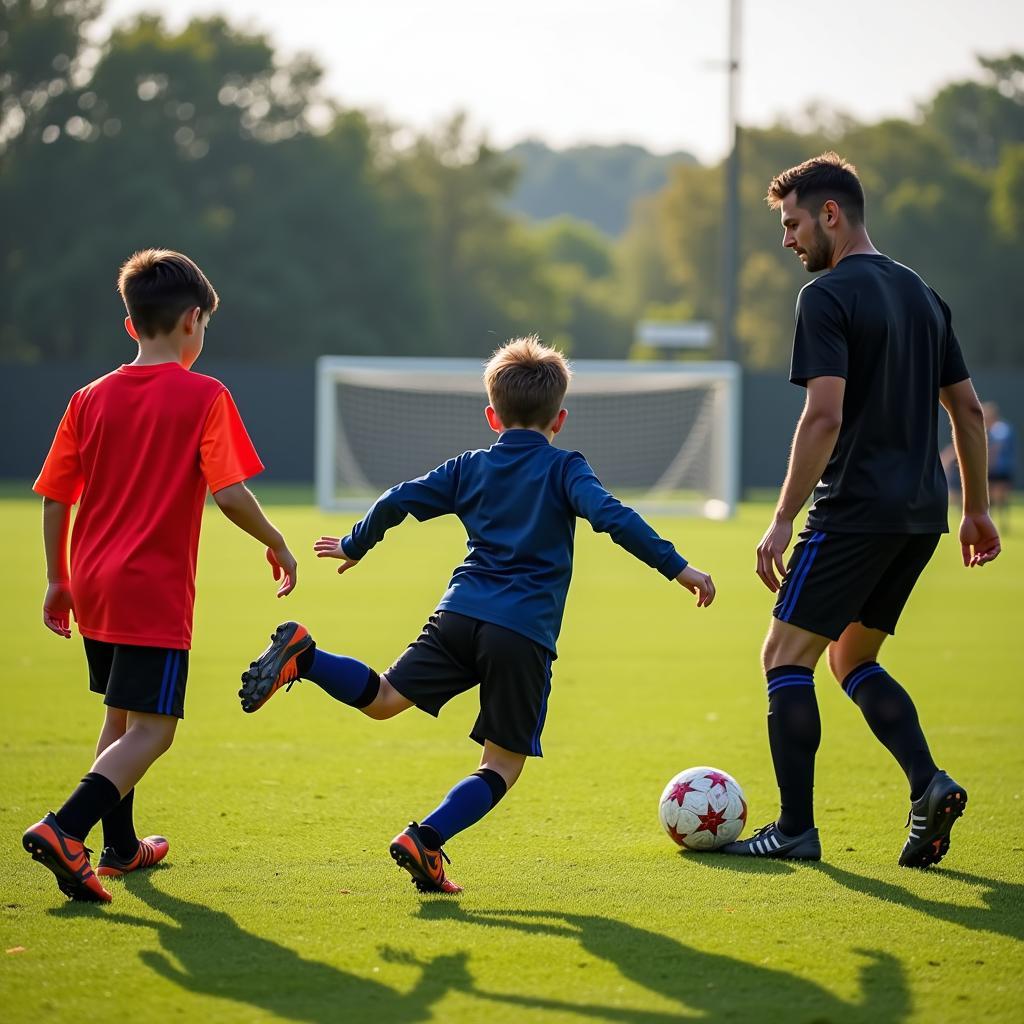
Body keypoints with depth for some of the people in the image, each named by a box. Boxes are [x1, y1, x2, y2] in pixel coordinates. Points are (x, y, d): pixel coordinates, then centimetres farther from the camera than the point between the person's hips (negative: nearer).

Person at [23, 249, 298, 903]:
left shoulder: (91, 399, 7)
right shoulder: (204, 397, -8)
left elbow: (54, 499, 8)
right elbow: (230, 494, -15)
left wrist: (58, 580, 19)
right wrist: (278, 545, 1)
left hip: (92, 584, 7)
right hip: (156, 591, -7)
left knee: (121, 715, 24)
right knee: (151, 729, -7)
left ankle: (121, 845, 33)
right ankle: (65, 829, -26)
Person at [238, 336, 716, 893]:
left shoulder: (469, 468, 16)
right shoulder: (564, 468, 5)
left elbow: (397, 502, 15)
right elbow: (611, 517, -10)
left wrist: (354, 545, 32)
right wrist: (677, 567, -11)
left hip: (459, 616, 3)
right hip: (526, 636, -3)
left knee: (382, 699, 11)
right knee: (502, 764, 5)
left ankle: (304, 656, -15)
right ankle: (426, 840, -13)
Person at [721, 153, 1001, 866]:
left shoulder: (828, 296, -10)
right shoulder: (921, 294, 15)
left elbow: (825, 417, -19)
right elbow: (969, 411, 17)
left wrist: (783, 520, -16)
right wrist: (978, 510, 23)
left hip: (856, 508, -8)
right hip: (922, 513, 8)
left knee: (787, 656, 2)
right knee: (853, 660, 19)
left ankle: (796, 828, 0)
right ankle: (930, 787, 0)